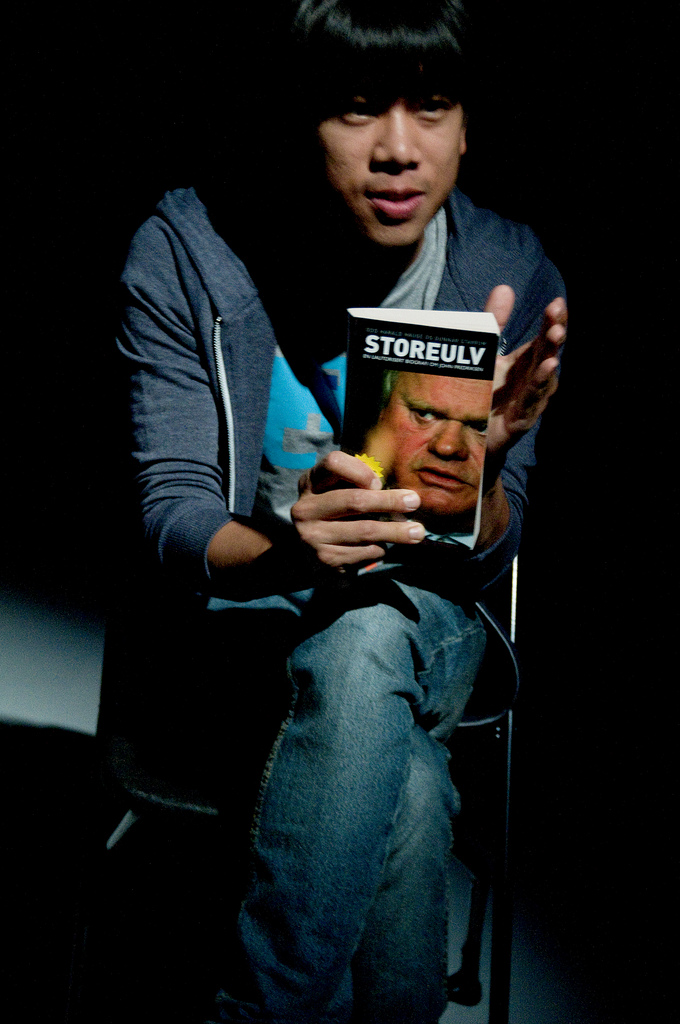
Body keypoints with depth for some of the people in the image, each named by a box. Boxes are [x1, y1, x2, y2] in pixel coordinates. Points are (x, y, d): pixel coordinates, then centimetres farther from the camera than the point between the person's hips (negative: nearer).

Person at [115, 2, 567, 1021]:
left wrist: (486, 465, -32)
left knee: (367, 643, -35)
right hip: (237, 611, -1)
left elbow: (480, 562, -8)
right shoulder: (186, 250, -13)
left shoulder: (513, 275, -10)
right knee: (410, 794, -32)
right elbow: (173, 517, -13)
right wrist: (284, 551, -37)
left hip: (422, 613, 2)